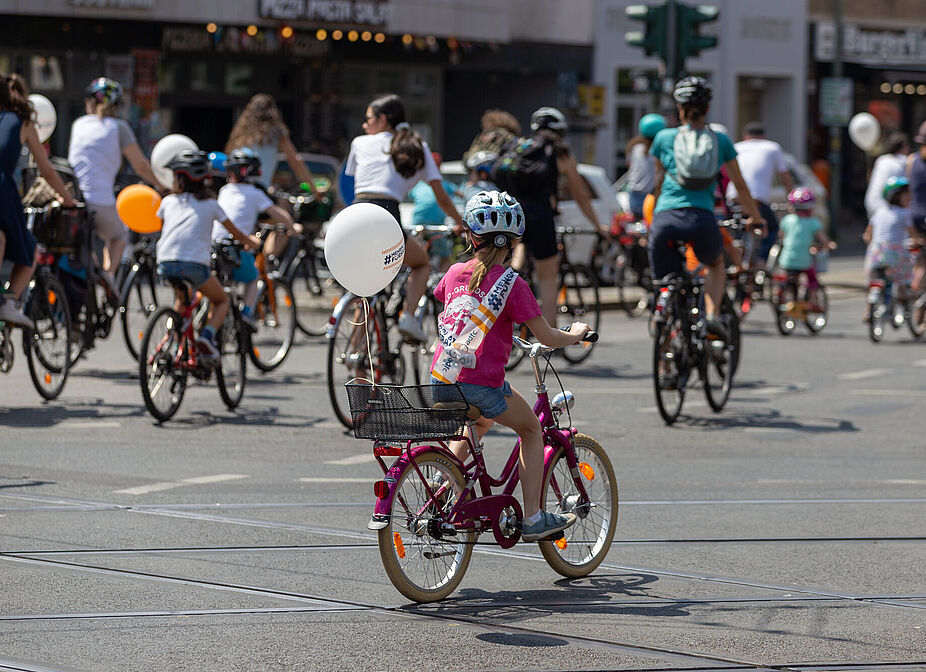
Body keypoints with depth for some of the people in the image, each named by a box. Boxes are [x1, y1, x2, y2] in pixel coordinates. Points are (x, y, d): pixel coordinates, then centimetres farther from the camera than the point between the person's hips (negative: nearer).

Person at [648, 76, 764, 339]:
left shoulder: (664, 138, 13)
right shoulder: (721, 141, 13)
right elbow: (740, 185, 21)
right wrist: (755, 217, 35)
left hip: (665, 219, -1)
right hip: (702, 219, 1)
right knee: (715, 263, 31)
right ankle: (712, 315, 9)